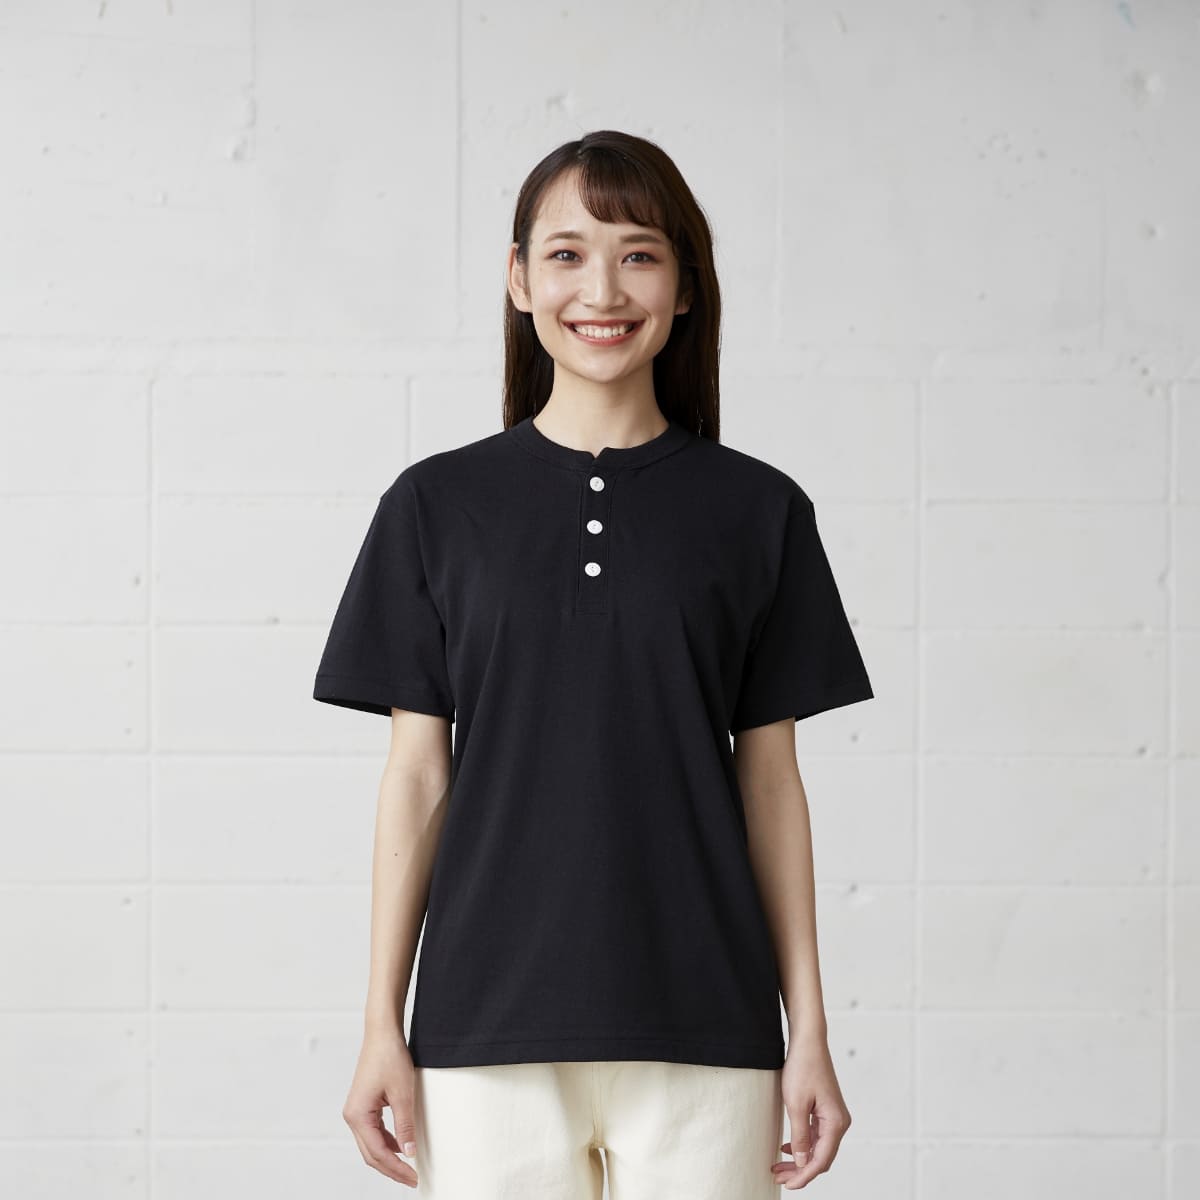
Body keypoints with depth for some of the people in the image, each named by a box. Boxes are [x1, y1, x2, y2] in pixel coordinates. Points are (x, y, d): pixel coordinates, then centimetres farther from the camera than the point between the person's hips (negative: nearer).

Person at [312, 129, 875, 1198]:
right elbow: (417, 776, 5)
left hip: (700, 1030, 0)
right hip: (491, 1032, 0)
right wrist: (383, 1027, 3)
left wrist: (810, 1031, 4)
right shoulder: (438, 505, 5)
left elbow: (771, 780, 7)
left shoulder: (758, 510, 5)